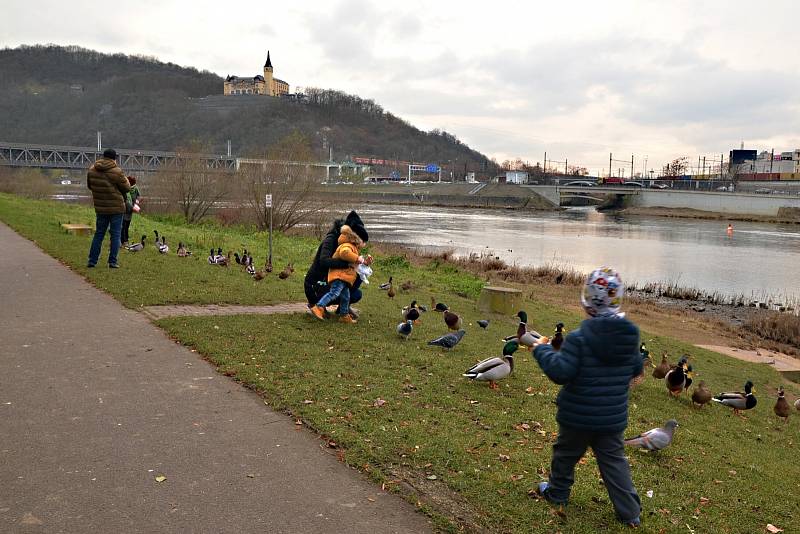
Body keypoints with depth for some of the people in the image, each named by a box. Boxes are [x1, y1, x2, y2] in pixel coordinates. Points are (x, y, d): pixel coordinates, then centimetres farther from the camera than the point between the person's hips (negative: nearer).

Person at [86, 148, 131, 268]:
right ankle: (112, 261, 2)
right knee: (115, 235, 4)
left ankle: (92, 260, 13)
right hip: (116, 208, -5)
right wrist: (125, 180, 13)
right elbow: (126, 188, -6)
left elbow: (89, 186, 13)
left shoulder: (92, 170, 0)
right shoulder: (117, 172, -16)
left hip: (100, 208, 5)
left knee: (99, 234, 14)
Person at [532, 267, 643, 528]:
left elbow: (560, 372, -27)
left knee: (566, 453, 19)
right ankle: (630, 512, 16)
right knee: (614, 460, 16)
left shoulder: (579, 338, -24)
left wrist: (542, 350, -14)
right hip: (613, 417, 4)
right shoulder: (630, 335, -5)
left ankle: (557, 492, 38)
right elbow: (636, 369, 9)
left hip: (577, 416, -4)